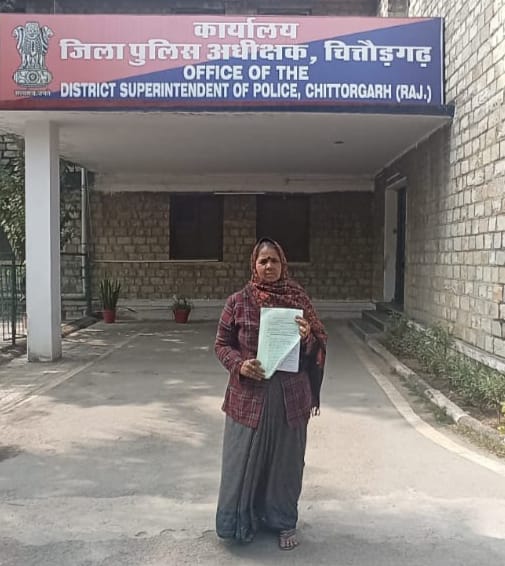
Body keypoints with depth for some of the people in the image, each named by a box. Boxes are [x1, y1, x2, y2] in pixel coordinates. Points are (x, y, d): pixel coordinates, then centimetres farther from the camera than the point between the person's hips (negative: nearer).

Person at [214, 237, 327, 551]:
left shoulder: (299, 299, 0)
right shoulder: (238, 301, -3)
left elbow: (320, 343, 3)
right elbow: (222, 344, 2)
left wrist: (308, 336, -20)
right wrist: (240, 364, -17)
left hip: (290, 395, 1)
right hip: (249, 394, -1)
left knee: (286, 458, 12)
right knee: (245, 457, 8)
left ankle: (285, 522, 30)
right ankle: (242, 521, 28)